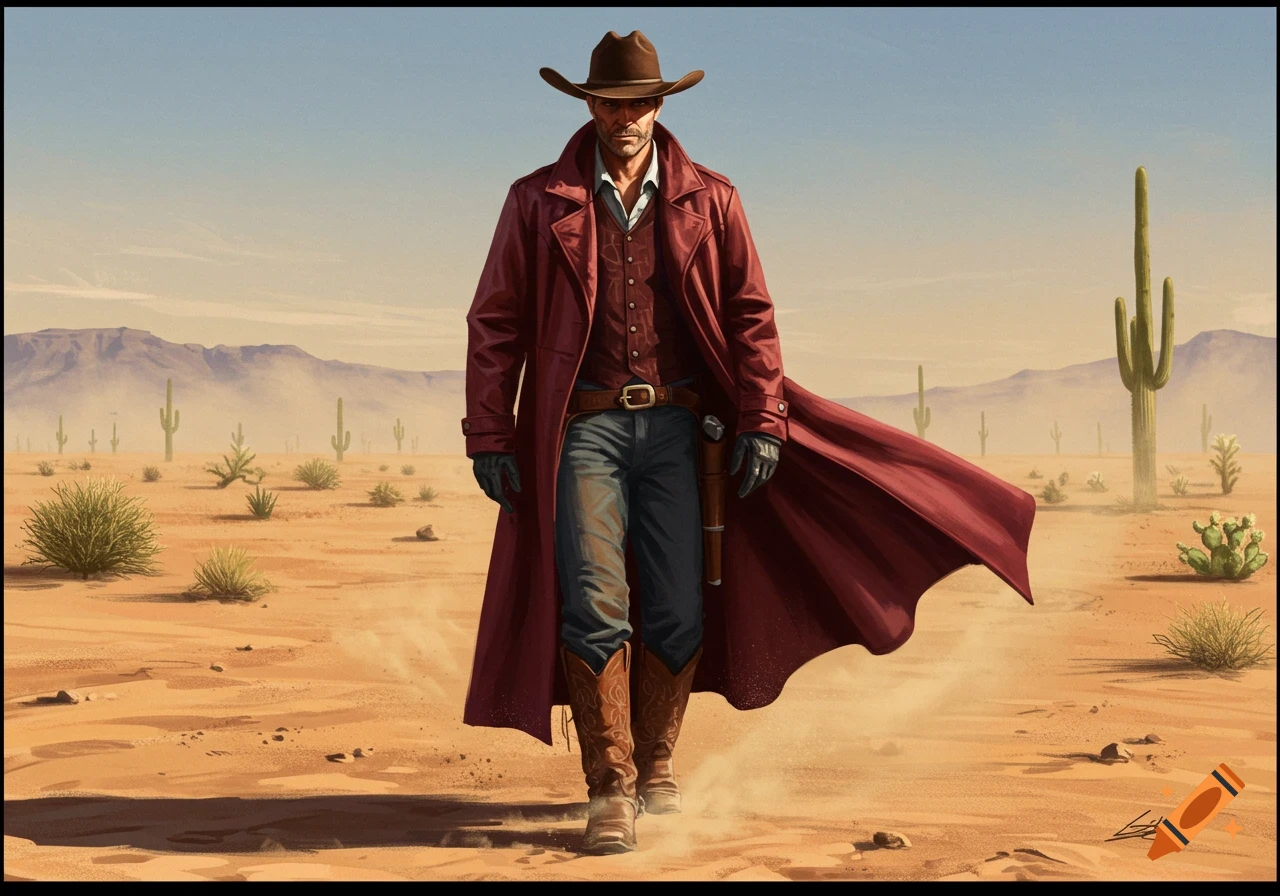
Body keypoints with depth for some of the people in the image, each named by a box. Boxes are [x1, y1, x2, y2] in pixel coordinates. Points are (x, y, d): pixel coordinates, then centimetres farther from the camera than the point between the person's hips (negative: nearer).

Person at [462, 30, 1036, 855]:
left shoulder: (709, 201, 8)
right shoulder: (539, 202, 5)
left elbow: (750, 314, 8)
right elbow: (495, 324, 5)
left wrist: (761, 421, -1)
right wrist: (488, 435, 0)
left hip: (674, 426, 2)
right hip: (581, 427, -2)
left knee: (678, 613, 3)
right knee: (593, 606, -10)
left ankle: (656, 768, 23)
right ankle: (611, 790, -1)